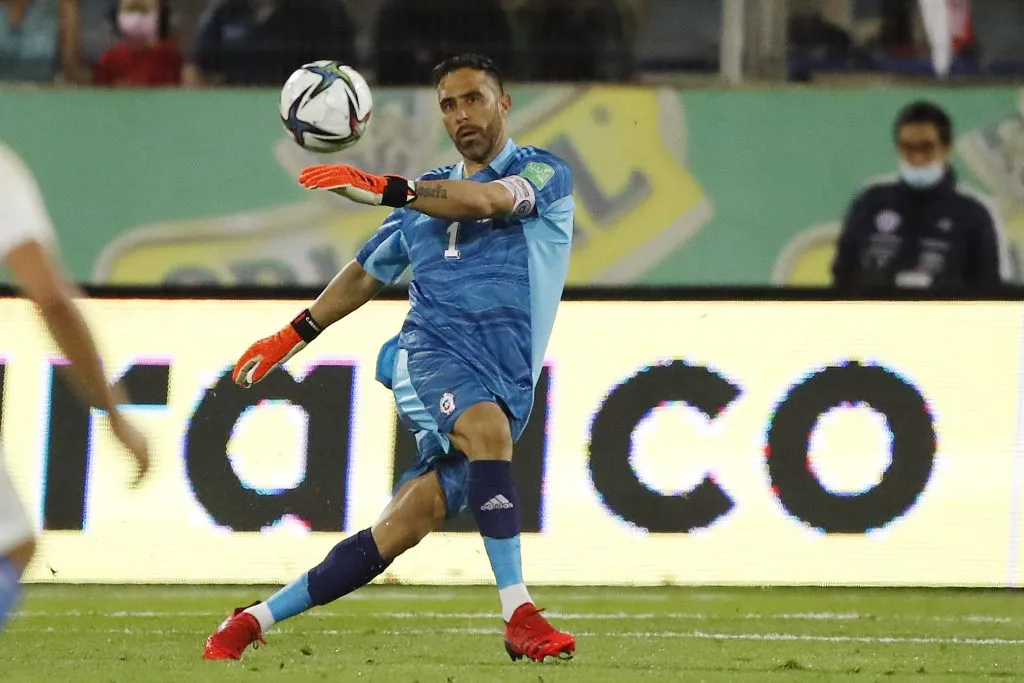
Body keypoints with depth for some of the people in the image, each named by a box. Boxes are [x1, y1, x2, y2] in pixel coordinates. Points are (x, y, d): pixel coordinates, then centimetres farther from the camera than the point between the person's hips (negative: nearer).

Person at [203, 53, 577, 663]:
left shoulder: (545, 175, 6)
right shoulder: (427, 194, 23)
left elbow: (485, 201, -16)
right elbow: (367, 274, 37)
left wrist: (382, 190, -26)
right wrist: (294, 335, 35)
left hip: (505, 387, -2)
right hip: (430, 355, 2)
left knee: (404, 528, -10)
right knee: (486, 424, -34)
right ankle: (520, 618, -40)